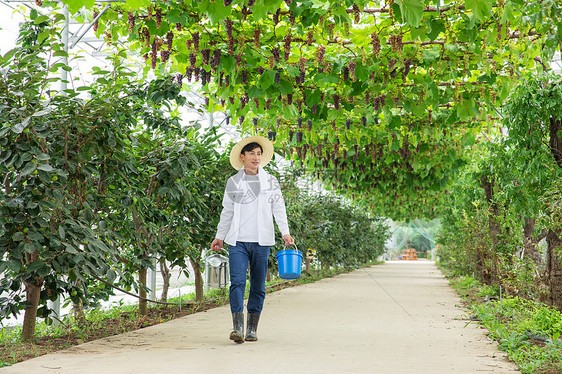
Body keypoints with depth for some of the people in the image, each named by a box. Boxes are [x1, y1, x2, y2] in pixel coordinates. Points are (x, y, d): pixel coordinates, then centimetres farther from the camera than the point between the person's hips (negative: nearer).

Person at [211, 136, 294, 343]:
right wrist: (219, 236, 14)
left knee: (258, 286, 4)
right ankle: (237, 327, -15)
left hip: (261, 241, 1)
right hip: (237, 241, 0)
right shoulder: (233, 182, 9)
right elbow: (227, 212, 15)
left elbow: (279, 209, 7)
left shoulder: (270, 182, 8)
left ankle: (252, 328, 13)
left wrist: (285, 233, -6)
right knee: (237, 282, -13)